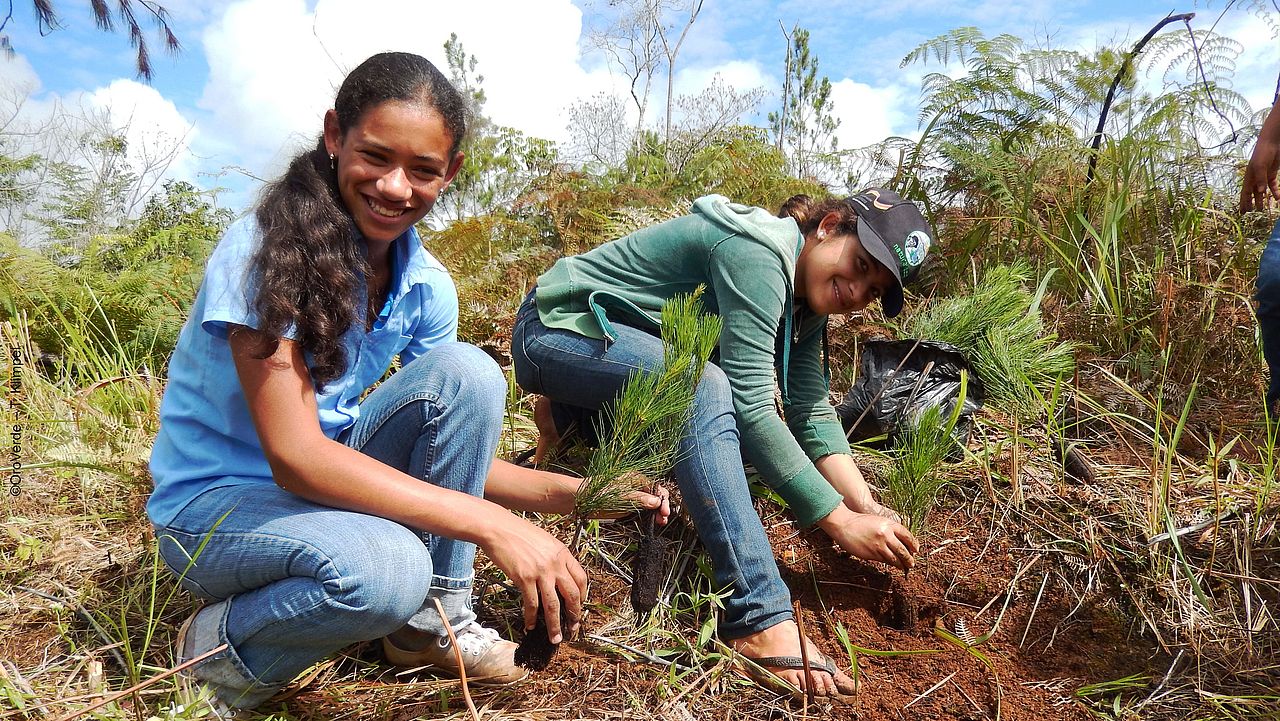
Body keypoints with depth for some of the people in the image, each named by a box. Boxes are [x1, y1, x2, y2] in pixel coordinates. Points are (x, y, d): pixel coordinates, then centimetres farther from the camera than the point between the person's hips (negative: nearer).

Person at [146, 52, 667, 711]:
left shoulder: (426, 285, -6)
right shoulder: (265, 249, -24)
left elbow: (450, 439, -2)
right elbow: (295, 456, -31)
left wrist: (569, 492, -19)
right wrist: (491, 524, -37)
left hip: (329, 480, 6)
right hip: (215, 500, -5)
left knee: (466, 371, -19)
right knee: (386, 569, -36)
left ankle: (434, 621, -5)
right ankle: (220, 649, -3)